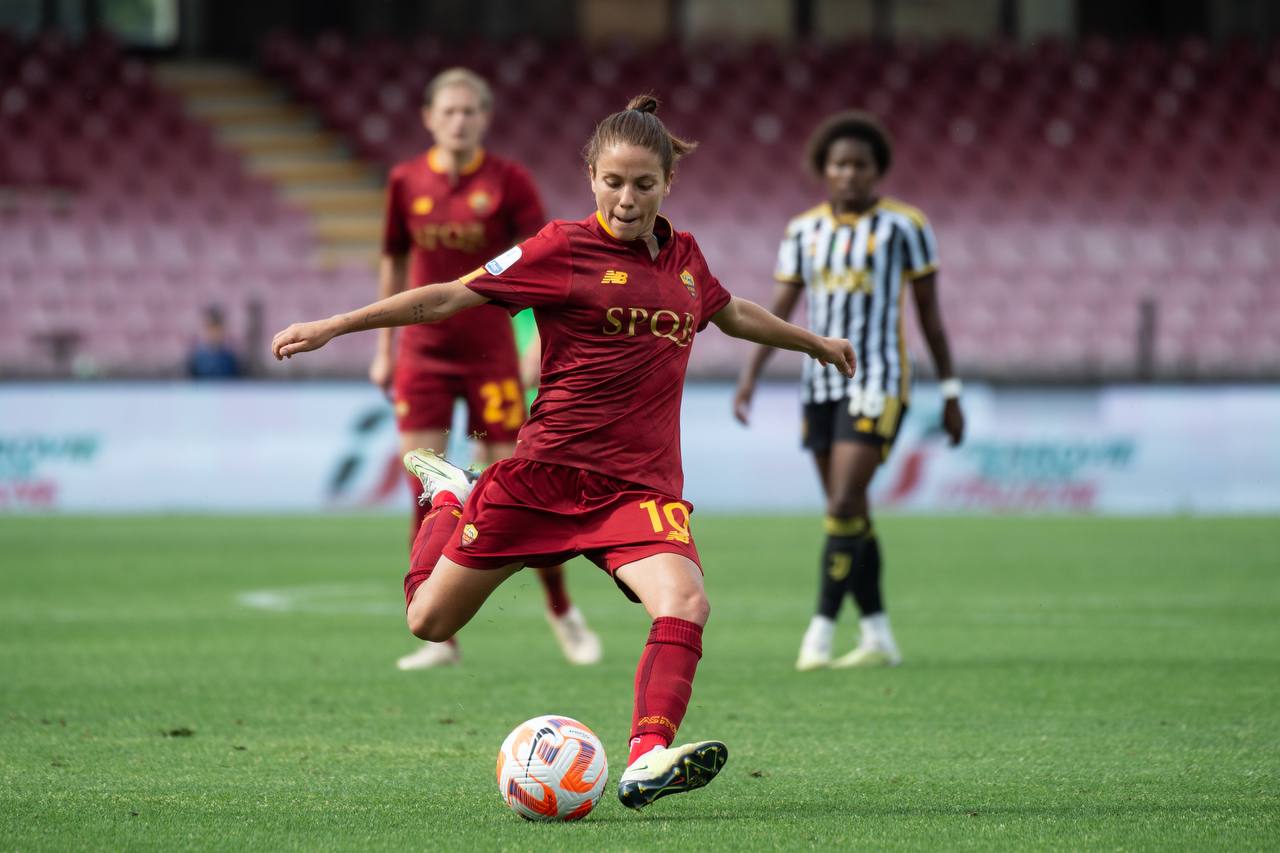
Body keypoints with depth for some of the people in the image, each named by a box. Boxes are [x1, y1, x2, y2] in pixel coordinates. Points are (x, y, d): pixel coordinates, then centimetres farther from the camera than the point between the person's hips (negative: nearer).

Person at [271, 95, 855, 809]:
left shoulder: (683, 256, 10)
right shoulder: (566, 248, -5)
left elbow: (735, 314, 33)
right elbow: (448, 298, -3)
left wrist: (815, 342, 46)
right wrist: (333, 327, -7)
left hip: (641, 482, 2)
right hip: (548, 473, -2)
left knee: (686, 603, -28)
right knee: (430, 622, 6)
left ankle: (647, 761, -34)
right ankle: (450, 498, 36)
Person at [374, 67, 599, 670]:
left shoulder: (507, 181, -6)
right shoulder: (406, 181, 3)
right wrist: (384, 349, 15)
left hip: (489, 353, -2)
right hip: (423, 354, 2)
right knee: (426, 495, -4)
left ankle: (562, 612, 19)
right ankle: (440, 636, 3)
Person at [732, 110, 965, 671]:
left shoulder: (904, 225, -3)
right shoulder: (804, 230, 9)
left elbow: (930, 312, 1)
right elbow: (779, 310, 9)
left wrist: (950, 393, 1)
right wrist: (750, 375, -3)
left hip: (878, 383, -5)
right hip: (820, 386, 5)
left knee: (844, 506, -15)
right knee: (851, 516, 8)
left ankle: (821, 631, -14)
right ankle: (878, 639, 16)